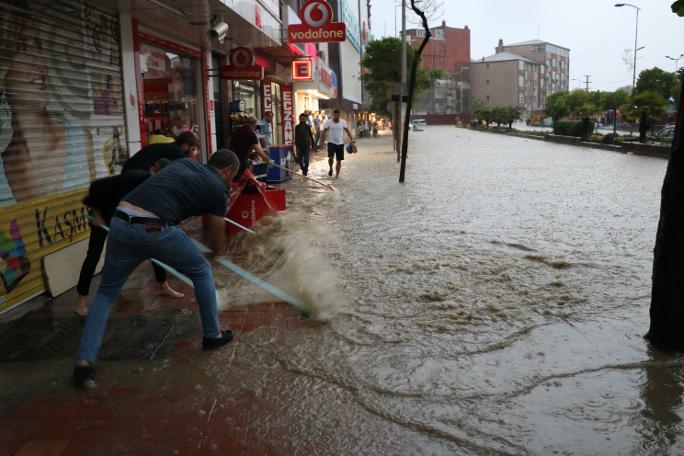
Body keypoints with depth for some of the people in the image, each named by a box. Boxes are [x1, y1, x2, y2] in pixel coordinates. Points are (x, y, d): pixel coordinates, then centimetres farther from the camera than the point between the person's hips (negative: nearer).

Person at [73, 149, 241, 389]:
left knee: (106, 292, 20)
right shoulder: (217, 189, 12)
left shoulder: (184, 162, 24)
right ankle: (212, 335, 30)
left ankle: (84, 361, 12)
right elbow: (217, 245, 21)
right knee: (202, 272, 21)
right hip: (155, 230, -5)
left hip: (121, 223, 5)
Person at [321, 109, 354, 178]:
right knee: (331, 157, -21)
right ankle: (331, 169, 8)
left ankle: (337, 175, 17)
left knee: (339, 160, 4)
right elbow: (324, 131, -4)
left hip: (340, 143, 2)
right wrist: (323, 138, -19)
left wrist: (352, 139, -4)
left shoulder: (343, 122, -1)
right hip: (331, 142, -2)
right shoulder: (328, 122, -6)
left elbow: (347, 131, 6)